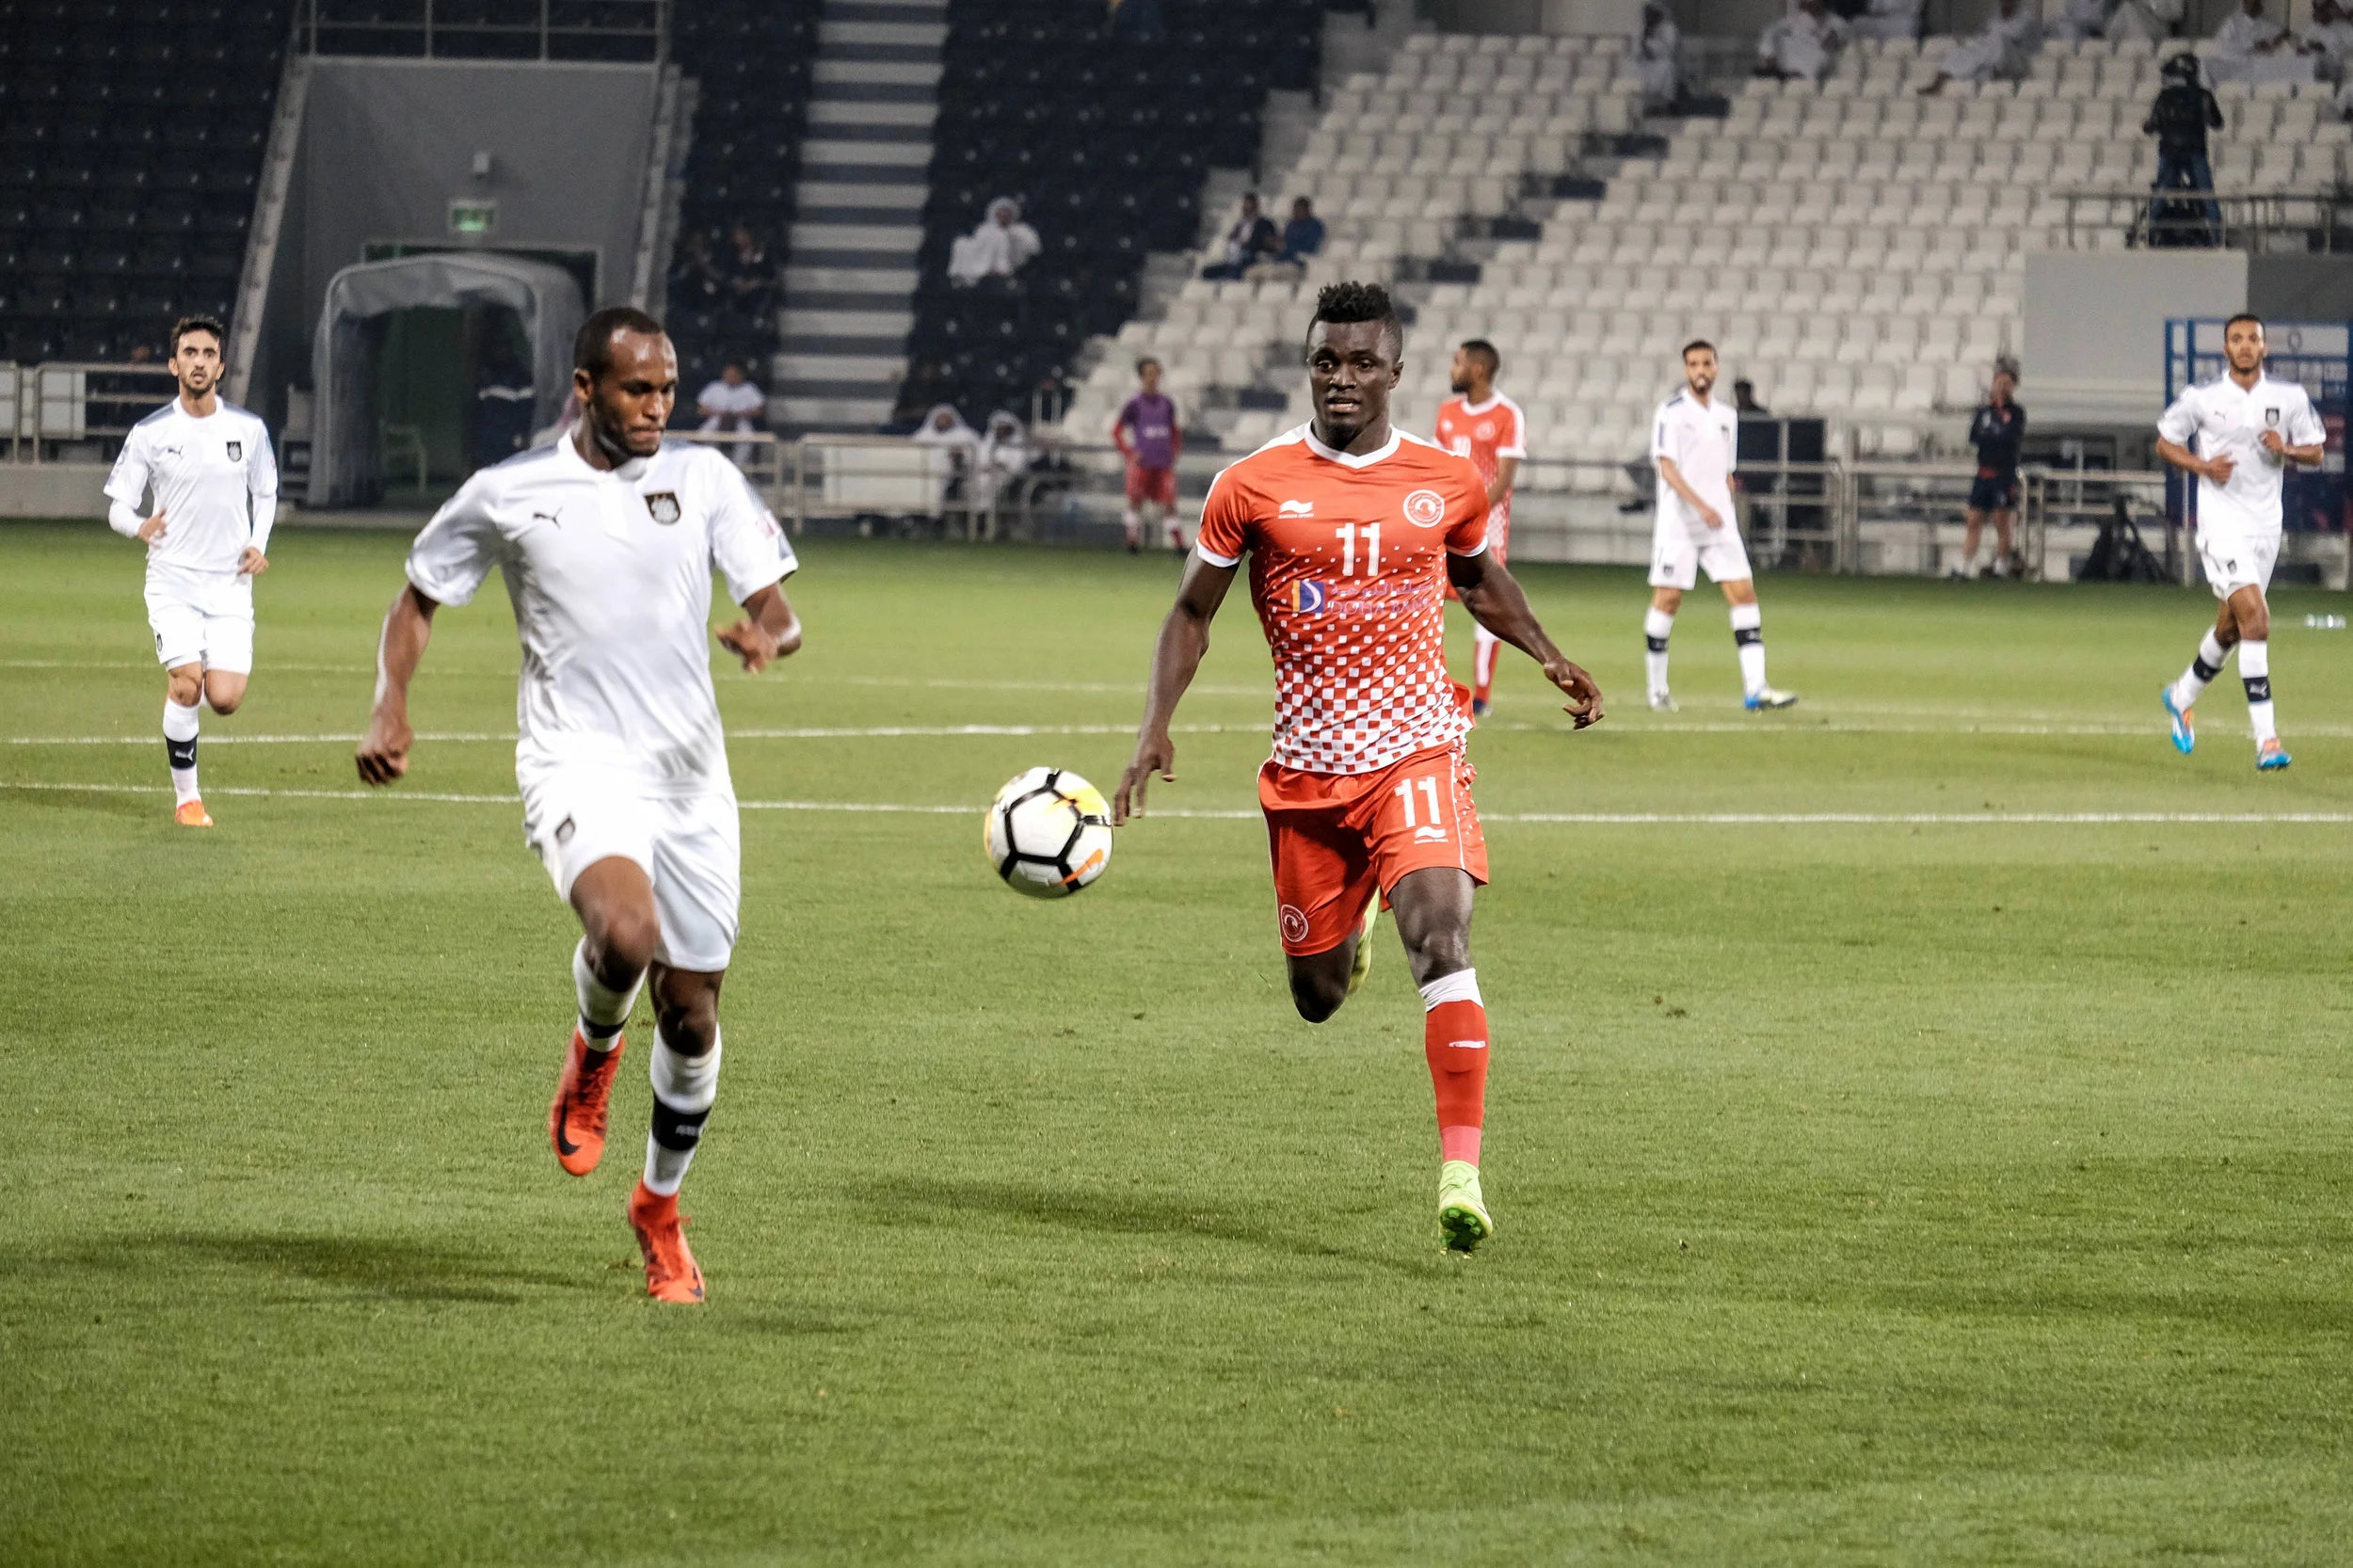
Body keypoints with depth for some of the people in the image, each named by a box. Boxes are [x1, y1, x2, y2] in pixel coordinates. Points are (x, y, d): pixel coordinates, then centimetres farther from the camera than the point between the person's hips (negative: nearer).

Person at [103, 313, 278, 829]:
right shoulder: (149, 434, -3)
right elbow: (116, 501, 3)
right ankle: (186, 796, 0)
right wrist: (138, 526, -20)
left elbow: (265, 491, 17)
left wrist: (259, 543, 0)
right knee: (186, 686, -17)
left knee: (224, 700, -10)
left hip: (230, 583, 2)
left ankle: (183, 684, 28)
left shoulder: (248, 429, 2)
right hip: (172, 579, -2)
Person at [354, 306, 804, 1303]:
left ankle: (661, 1206, 32)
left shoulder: (704, 479, 5)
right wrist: (391, 708, -3)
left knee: (691, 1010, 8)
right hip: (579, 765, -3)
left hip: (690, 773, 3)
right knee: (625, 933, -33)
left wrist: (767, 636, -21)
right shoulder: (509, 494, 1)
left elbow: (777, 608, 4)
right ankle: (594, 1051, 3)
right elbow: (419, 597, 14)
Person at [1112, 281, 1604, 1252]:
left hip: (1417, 753, -1)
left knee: (1442, 940, -23)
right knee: (1318, 997, 11)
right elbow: (1194, 612, 7)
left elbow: (1480, 580, 24)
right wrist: (1155, 728, -4)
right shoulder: (1253, 488, -3)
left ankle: (1461, 1172, -26)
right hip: (1307, 770, 1)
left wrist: (1551, 661, 13)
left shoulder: (1448, 484, 2)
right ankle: (1345, 929, 51)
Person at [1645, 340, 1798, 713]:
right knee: (1668, 598, -3)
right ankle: (1657, 688, 11)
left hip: (1720, 525, 5)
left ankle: (1755, 688, -12)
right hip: (1678, 524, -5)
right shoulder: (1671, 413, -5)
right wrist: (1700, 506, -25)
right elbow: (1667, 468, -14)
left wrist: (1726, 511, 14)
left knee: (1743, 592, -7)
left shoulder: (1727, 416, 14)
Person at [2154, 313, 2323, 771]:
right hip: (2221, 522, -5)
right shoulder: (2202, 398, -4)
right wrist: (2201, 465, -11)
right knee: (2255, 618, -20)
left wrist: (2286, 449, -13)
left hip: (2266, 524, 5)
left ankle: (2182, 697, 43)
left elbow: (2315, 453, 9)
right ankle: (2266, 738, -22)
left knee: (2230, 628, 15)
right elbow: (2164, 442, 7)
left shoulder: (2289, 398, 4)